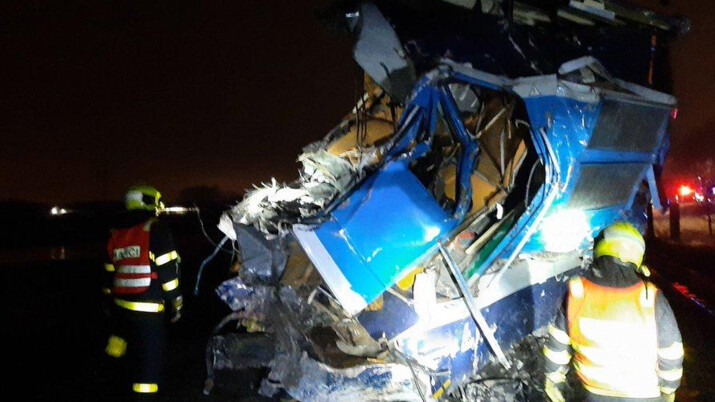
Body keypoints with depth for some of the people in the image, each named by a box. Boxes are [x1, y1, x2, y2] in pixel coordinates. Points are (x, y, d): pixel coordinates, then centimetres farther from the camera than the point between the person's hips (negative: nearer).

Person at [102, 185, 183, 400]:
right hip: (148, 308, -7)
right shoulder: (156, 229, -10)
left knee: (135, 357, 24)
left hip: (123, 306, 7)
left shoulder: (116, 236, 11)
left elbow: (109, 276, 16)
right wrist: (175, 303, -7)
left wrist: (111, 302, 27)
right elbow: (167, 271, -15)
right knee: (149, 360, 0)